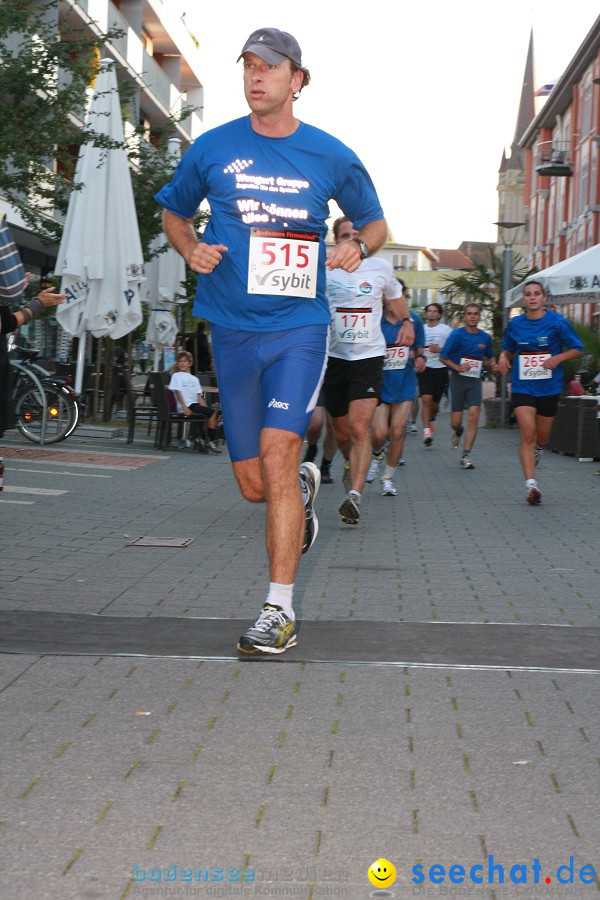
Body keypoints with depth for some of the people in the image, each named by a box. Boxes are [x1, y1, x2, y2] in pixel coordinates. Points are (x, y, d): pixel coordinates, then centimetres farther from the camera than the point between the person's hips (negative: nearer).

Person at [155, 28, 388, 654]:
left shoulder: (331, 157, 3)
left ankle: (280, 611, -14)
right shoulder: (212, 149, 4)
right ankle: (304, 486, 44)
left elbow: (375, 222, 17)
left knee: (277, 450, -20)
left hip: (299, 325, -2)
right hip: (232, 329, 2)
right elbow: (173, 212, 20)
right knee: (254, 486, 5)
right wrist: (191, 249, -2)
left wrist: (358, 246, -6)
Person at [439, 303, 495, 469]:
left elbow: (490, 358, 23)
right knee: (456, 422, -1)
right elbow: (443, 357, -2)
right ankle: (458, 432, 38)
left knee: (473, 415, -15)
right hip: (458, 379, -2)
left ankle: (466, 455, -11)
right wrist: (457, 367, -17)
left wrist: (492, 363, 0)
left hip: (475, 381, 2)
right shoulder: (457, 334, -4)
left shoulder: (485, 337, 7)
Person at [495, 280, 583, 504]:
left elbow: (577, 349, 0)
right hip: (522, 387, 0)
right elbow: (508, 351, 17)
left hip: (549, 388, 0)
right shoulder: (515, 324, 3)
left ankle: (536, 453, 50)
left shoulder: (557, 322, -5)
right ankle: (531, 483, -18)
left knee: (542, 437, 13)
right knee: (527, 434, -14)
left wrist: (558, 358, -17)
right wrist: (504, 359, -6)